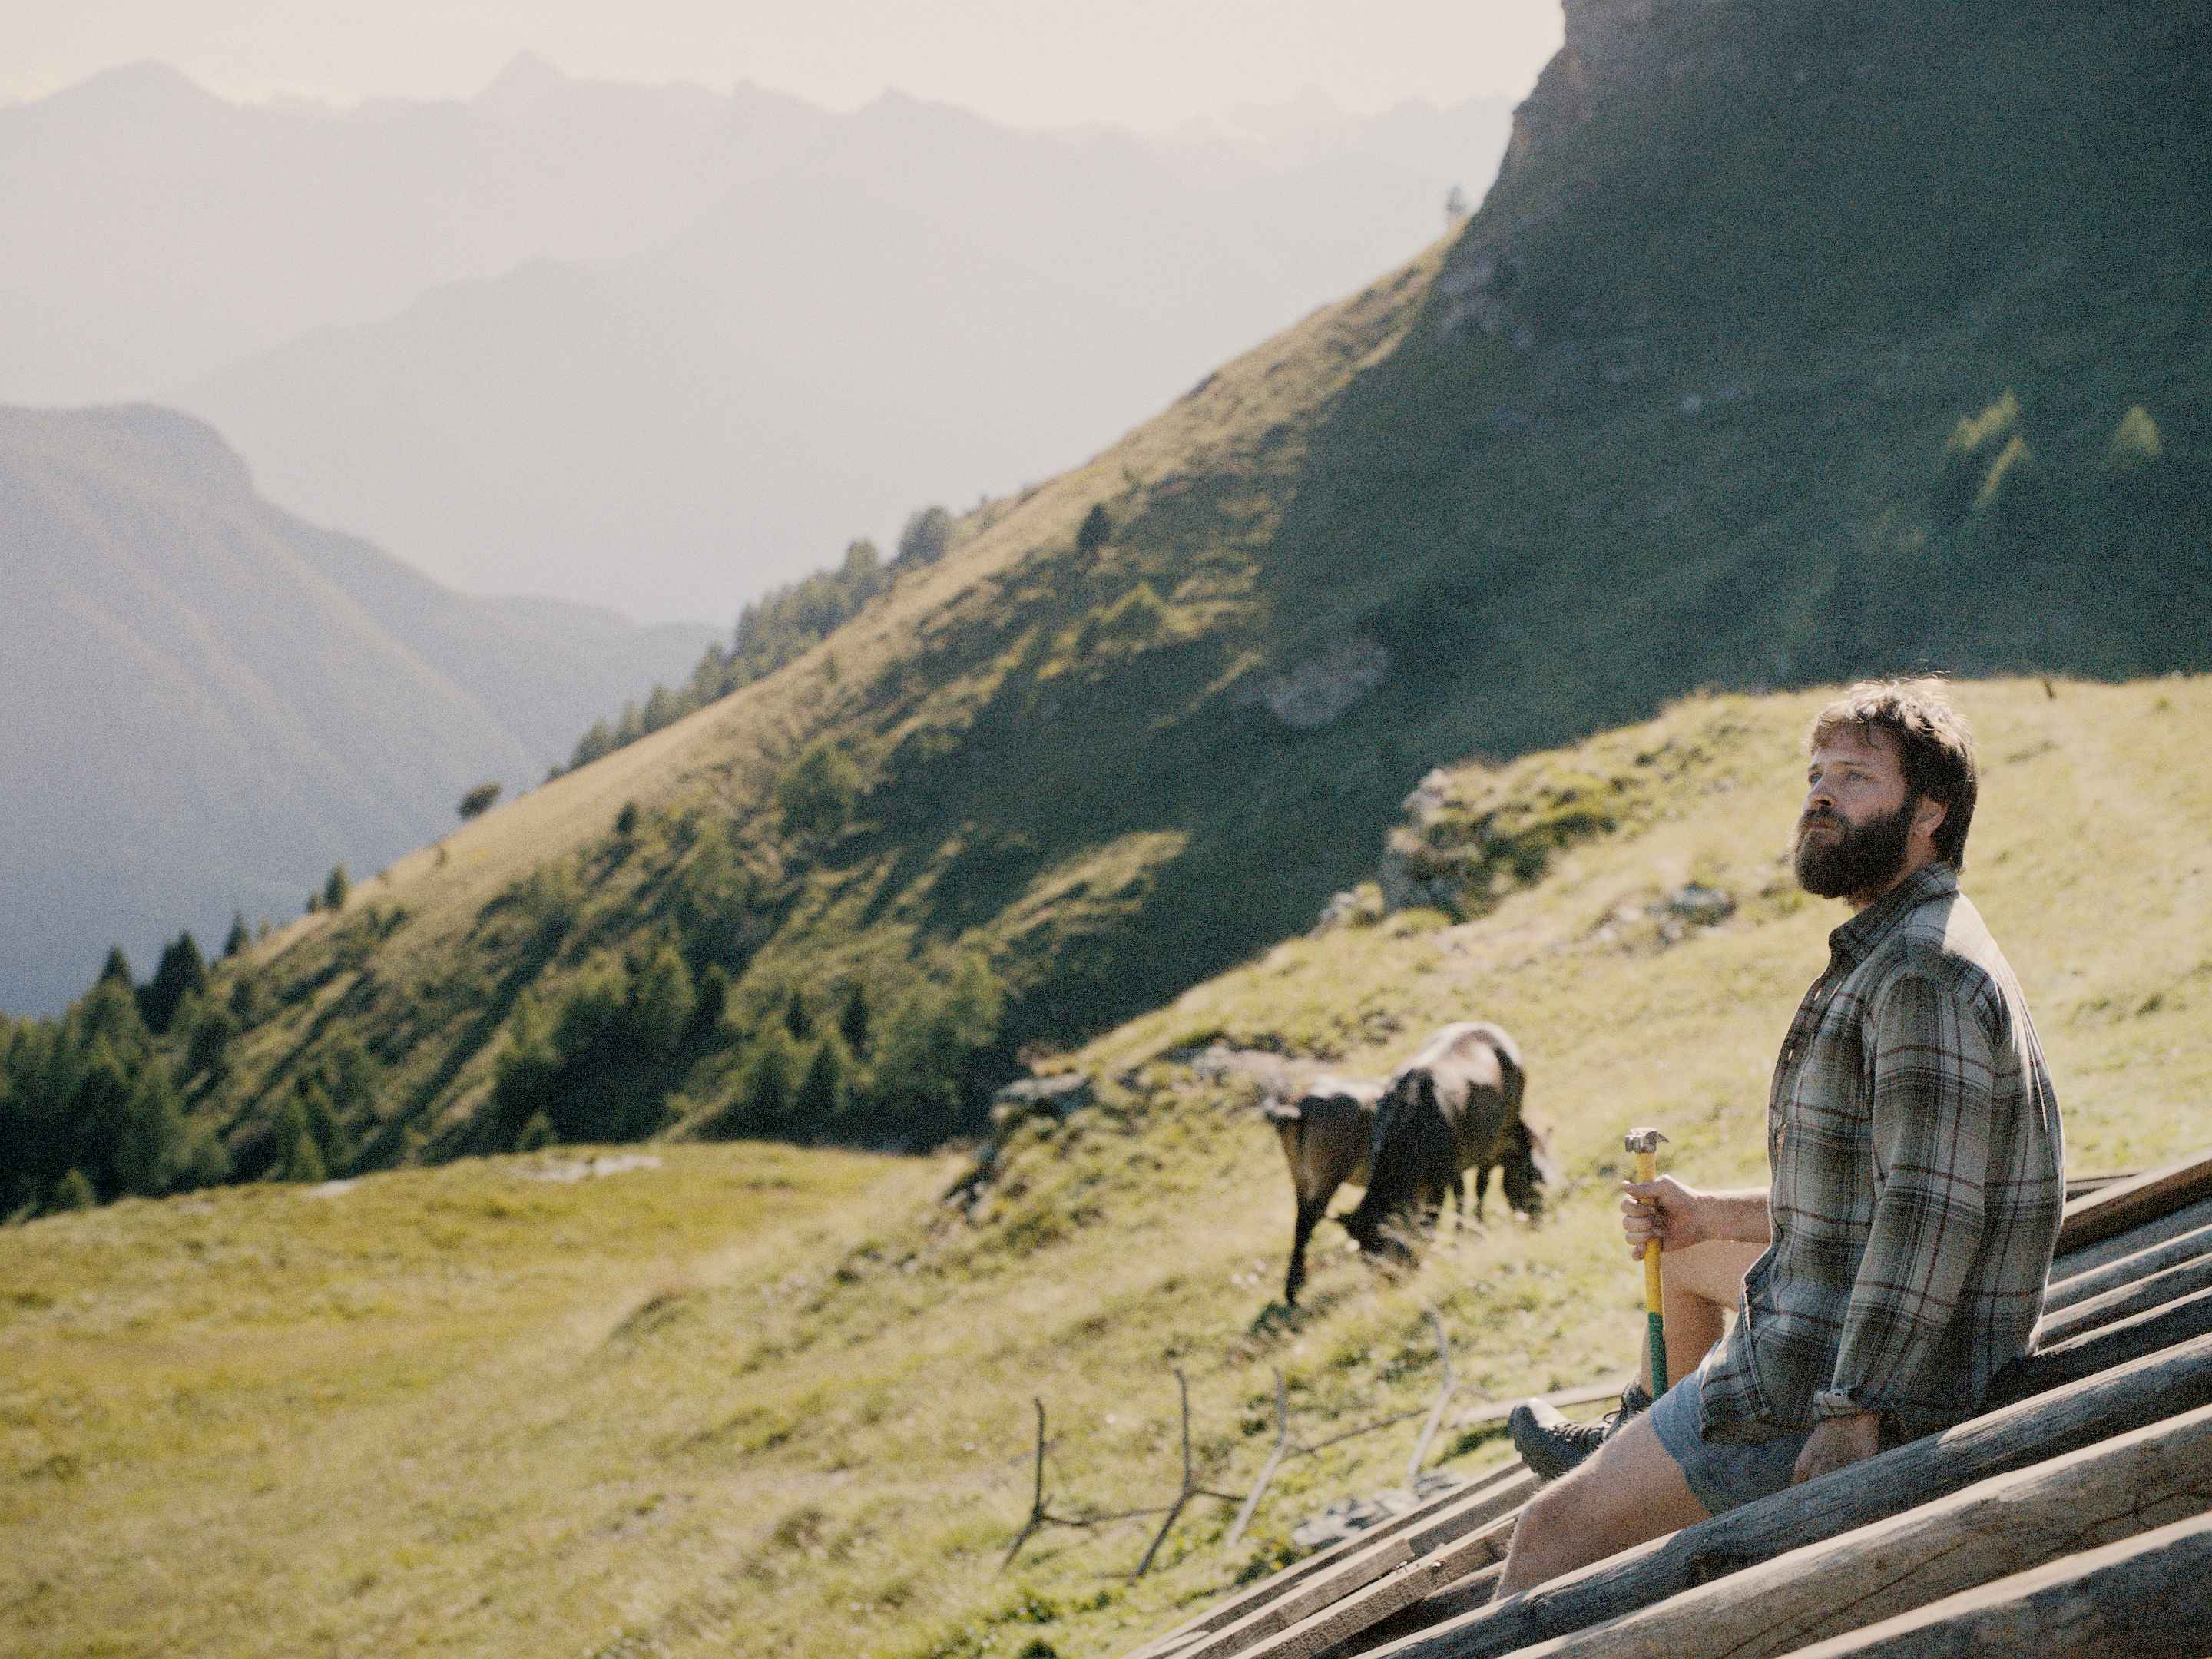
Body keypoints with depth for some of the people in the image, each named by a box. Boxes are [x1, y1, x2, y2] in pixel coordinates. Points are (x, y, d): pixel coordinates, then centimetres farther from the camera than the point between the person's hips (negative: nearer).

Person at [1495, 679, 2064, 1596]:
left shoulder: (1924, 975, -22)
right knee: (1692, 1250, 36)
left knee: (1556, 1529, -10)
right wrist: (1710, 1215, 12)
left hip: (1855, 1377, -11)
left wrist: (1854, 1421, -30)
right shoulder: (1890, 958, 13)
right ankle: (1639, 1441, 55)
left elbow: (1929, 1218, -29)